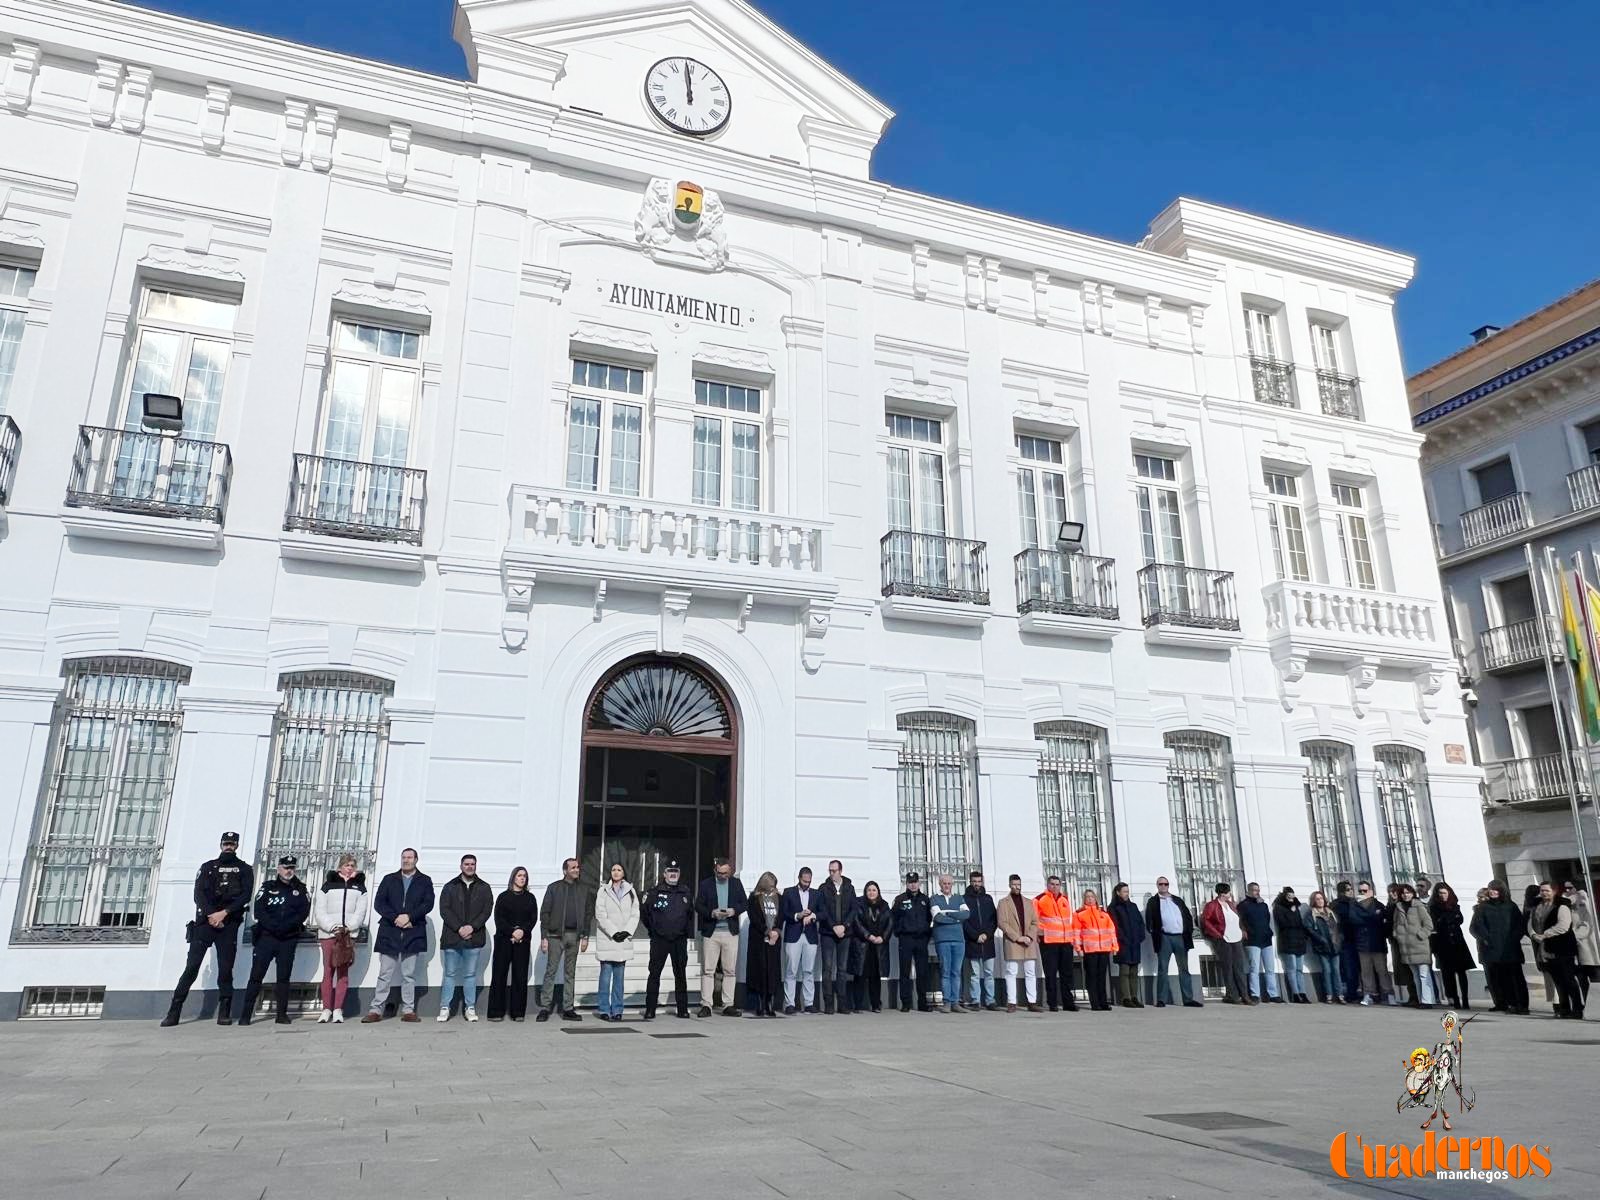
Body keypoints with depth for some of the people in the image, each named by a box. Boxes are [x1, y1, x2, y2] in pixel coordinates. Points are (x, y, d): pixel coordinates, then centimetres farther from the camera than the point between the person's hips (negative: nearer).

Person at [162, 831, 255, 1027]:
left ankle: (224, 1014, 0)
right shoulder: (208, 867, 14)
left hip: (229, 924, 0)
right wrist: (211, 915, -12)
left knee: (225, 970, -3)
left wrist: (224, 913, -13)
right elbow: (199, 893, 2)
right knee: (191, 966, -6)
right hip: (205, 921, 1)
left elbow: (245, 895, -1)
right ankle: (173, 1013, -3)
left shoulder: (244, 869, 12)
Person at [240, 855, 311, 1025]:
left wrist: (285, 926, -13)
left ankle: (282, 1014, 8)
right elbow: (259, 910, -4)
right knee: (256, 974, -5)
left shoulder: (301, 888, 8)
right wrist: (274, 926, -15)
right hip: (266, 936, -1)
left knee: (284, 976, 3)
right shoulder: (268, 886, 6)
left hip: (289, 939, 1)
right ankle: (246, 1014, -1)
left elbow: (304, 912, 0)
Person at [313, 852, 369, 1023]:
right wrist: (333, 927, -11)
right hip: (328, 933, 0)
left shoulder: (359, 887, 13)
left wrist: (348, 927, -11)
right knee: (328, 971, -2)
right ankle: (326, 1009, 3)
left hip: (349, 934, 0)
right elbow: (319, 912, 2)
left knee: (343, 972, -3)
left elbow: (360, 912, 4)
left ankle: (338, 1010, -2)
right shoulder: (327, 885, 10)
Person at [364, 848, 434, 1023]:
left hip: (413, 933, 0)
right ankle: (376, 1010, 4)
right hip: (389, 933, 1)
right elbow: (378, 903, 2)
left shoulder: (425, 881, 9)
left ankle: (408, 1010, 6)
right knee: (384, 974, 0)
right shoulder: (389, 879, 12)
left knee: (409, 975, 3)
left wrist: (409, 916, -15)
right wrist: (395, 918, -11)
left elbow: (428, 903, -3)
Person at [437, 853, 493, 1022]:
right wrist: (458, 928, -13)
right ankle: (445, 1008, 11)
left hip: (474, 937, 1)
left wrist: (472, 927, -13)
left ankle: (470, 1008, 11)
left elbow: (487, 910, 1)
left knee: (470, 975, 6)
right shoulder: (450, 887, 6)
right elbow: (444, 909, -2)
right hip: (452, 937, 0)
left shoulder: (484, 888, 9)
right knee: (450, 974, 4)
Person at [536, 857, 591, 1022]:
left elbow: (588, 914, 11)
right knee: (551, 971, -3)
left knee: (570, 973, 7)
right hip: (556, 935, -3)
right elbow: (544, 913, -2)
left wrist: (585, 936, 4)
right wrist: (544, 937, -8)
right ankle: (545, 1008, 2)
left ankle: (568, 1009, 11)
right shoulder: (554, 888, 0)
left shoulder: (583, 890, 10)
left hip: (574, 936, 3)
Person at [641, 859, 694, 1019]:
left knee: (680, 974, 8)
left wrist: (687, 930, 12)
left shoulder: (685, 893, 9)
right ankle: (650, 1010, 2)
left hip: (680, 940, 3)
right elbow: (644, 910, 3)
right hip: (659, 940, -3)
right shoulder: (654, 892, -2)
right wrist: (653, 929, 5)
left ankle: (683, 1009, 13)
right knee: (654, 974, -3)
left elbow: (691, 914, 20)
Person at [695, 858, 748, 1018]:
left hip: (731, 931, 2)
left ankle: (729, 1005, 9)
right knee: (707, 970, -3)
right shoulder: (705, 884, 3)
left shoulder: (736, 883, 10)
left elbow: (744, 902, 9)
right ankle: (706, 1005, 1)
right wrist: (711, 913, -16)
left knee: (730, 970, 4)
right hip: (710, 932, -2)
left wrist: (734, 910, -10)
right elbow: (698, 906, 1)